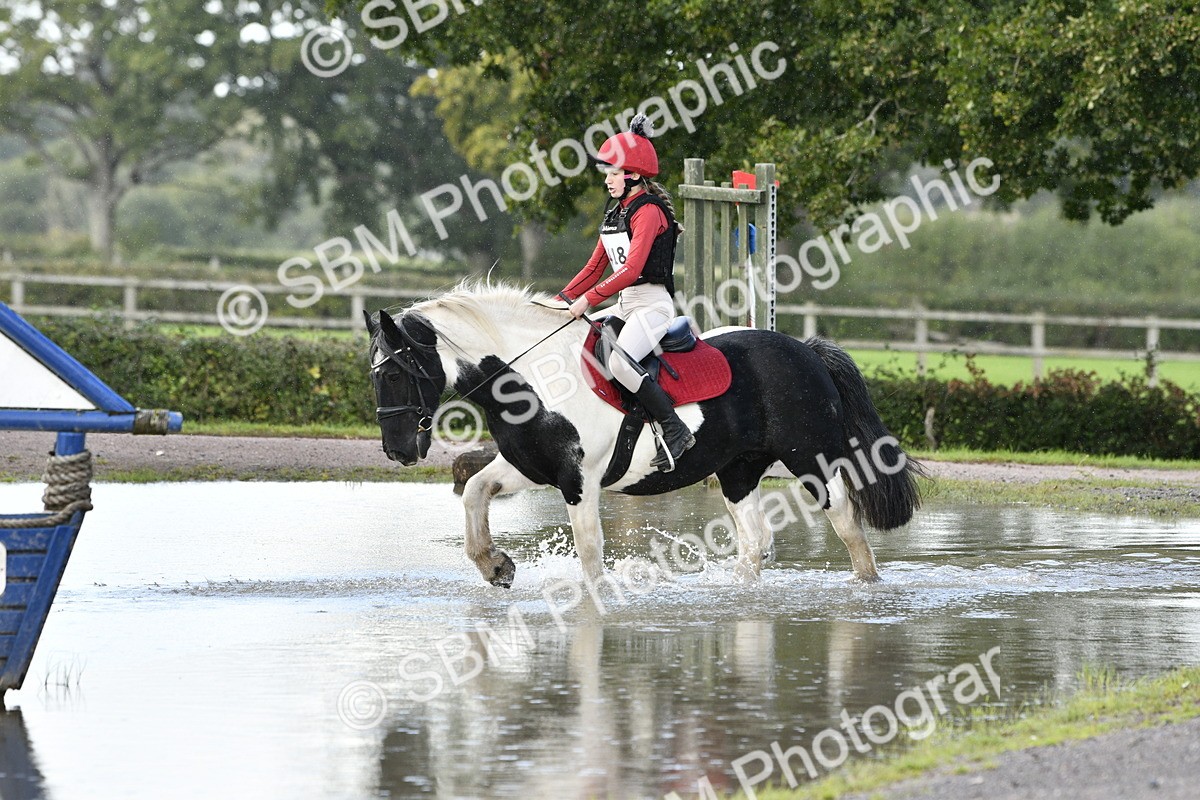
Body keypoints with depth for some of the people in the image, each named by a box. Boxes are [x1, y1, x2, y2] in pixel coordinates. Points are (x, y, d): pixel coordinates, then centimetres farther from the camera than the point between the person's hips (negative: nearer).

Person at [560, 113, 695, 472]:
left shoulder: (649, 211, -14)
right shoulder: (615, 212, 15)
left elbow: (631, 268, -24)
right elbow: (595, 267, 17)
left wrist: (589, 299, -26)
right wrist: (561, 302, 6)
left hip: (652, 302, -10)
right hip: (625, 304, 10)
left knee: (619, 362, -28)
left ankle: (676, 430, -21)